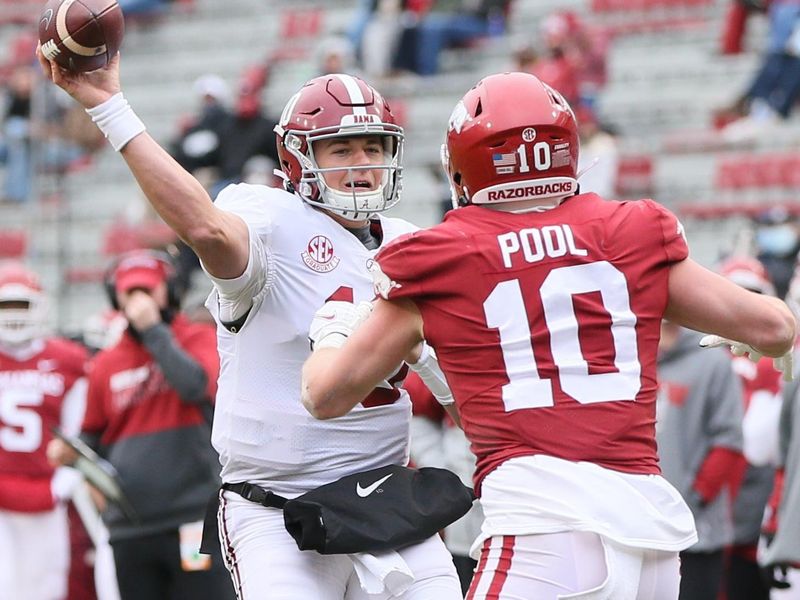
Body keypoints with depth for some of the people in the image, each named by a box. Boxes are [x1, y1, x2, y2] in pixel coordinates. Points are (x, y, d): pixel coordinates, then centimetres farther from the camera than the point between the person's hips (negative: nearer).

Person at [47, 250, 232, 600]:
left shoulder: (198, 340, 3)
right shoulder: (106, 364, 13)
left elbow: (198, 386, -18)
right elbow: (95, 439, 20)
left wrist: (154, 329, -14)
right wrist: (71, 452, -3)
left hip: (193, 519, -4)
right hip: (130, 528, 4)